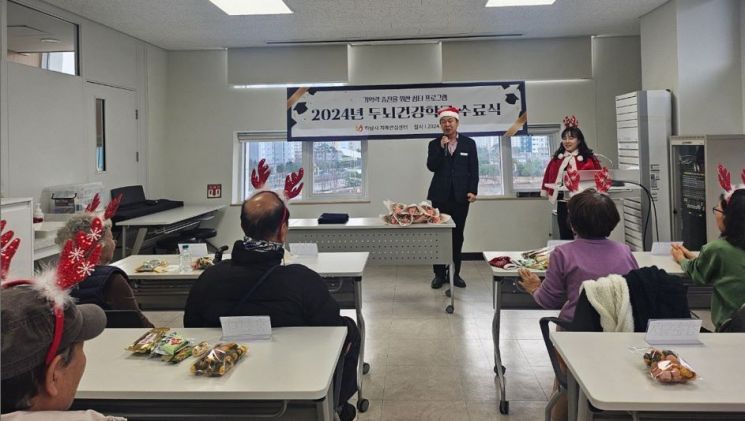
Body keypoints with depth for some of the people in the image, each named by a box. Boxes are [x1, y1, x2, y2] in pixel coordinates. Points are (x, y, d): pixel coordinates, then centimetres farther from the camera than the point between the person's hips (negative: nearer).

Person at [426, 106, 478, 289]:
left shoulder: (469, 143, 6)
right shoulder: (434, 144, 6)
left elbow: (474, 169, 4)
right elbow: (431, 167, -6)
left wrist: (473, 190, -5)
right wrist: (441, 148, -14)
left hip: (460, 197, 0)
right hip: (439, 197, 0)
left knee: (457, 237, 6)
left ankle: (455, 273, 15)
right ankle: (439, 274, 10)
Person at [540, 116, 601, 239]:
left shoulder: (589, 158, -5)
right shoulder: (557, 158, 9)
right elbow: (548, 177, 10)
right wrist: (545, 194, 4)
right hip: (563, 203, 4)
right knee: (565, 237, 11)